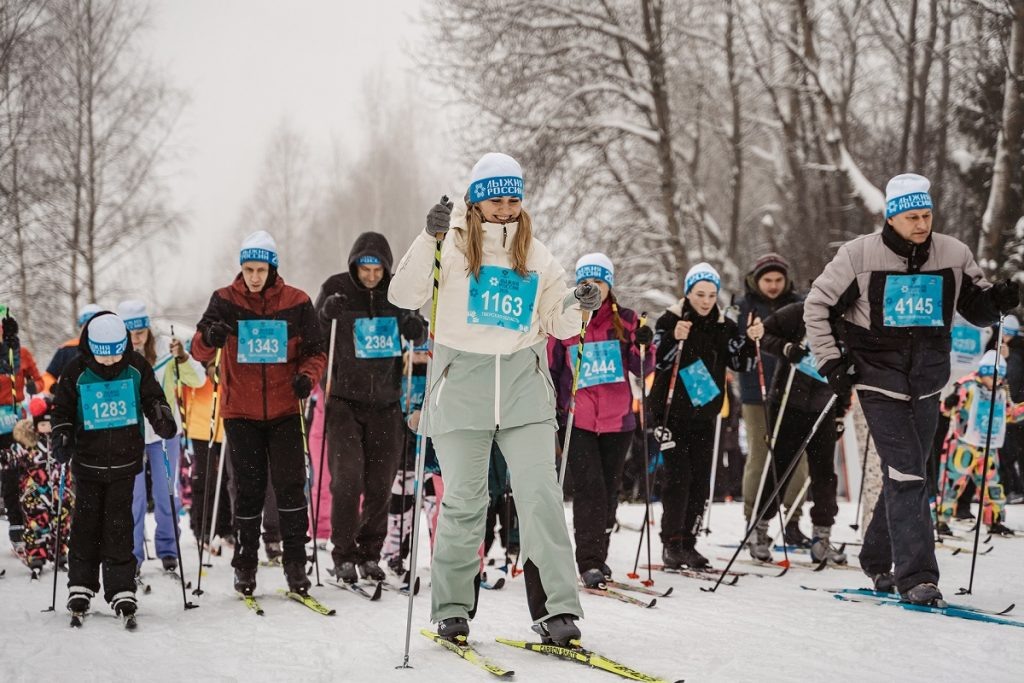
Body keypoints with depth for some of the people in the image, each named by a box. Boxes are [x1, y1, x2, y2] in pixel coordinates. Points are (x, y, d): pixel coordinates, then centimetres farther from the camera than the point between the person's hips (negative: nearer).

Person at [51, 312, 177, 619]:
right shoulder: (75, 372, -6)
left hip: (125, 461, 0)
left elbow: (152, 398, 7)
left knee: (119, 525, -2)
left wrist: (163, 418, -11)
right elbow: (63, 410, 2)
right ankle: (80, 585, 16)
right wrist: (61, 438, -13)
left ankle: (121, 589, 3)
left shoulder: (136, 367, -3)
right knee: (86, 522, 4)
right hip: (88, 463, 0)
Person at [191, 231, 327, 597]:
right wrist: (209, 337, -33)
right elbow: (200, 351, -10)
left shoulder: (296, 302, -1)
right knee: (248, 490, 5)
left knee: (290, 486, -3)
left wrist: (307, 376, -15)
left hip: (284, 410, 0)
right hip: (240, 412, 0)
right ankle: (245, 565, 15)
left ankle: (295, 563, 6)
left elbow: (316, 351, 6)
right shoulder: (225, 301, -2)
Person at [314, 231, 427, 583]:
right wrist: (327, 313, -20)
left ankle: (370, 554, 18)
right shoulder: (336, 289, -2)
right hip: (345, 399, -3)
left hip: (385, 400, 3)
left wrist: (415, 327, -11)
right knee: (347, 478, -11)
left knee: (380, 484, 6)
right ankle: (344, 555, -2)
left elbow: (416, 337, 13)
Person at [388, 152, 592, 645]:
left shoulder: (535, 255, 11)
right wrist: (429, 239, -21)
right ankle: (452, 609, 14)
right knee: (463, 500, 1)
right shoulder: (453, 246, 1)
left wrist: (577, 305, -8)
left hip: (525, 386, 2)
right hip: (461, 384, -2)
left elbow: (558, 324, 14)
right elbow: (403, 296, -11)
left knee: (540, 494, -7)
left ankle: (556, 609, -5)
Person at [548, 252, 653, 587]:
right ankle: (589, 563, -12)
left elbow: (642, 369, 6)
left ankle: (599, 556, 21)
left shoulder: (626, 320, 6)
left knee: (609, 488, 9)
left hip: (617, 419, 2)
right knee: (589, 488, -12)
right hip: (578, 420, -2)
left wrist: (644, 347, -14)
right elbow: (551, 370, 11)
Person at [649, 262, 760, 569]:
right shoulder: (670, 321, -5)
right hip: (672, 410, -4)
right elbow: (660, 361, -17)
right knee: (678, 475, -11)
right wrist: (675, 339, -34)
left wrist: (750, 340, -14)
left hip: (704, 414, 4)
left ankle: (688, 542, 11)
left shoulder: (724, 326, 8)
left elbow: (741, 364, 2)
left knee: (700, 479, 4)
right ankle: (671, 542, -6)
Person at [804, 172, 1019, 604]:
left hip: (927, 385, 4)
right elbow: (817, 307, 0)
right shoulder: (860, 256, -9)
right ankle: (916, 576, -13)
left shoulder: (953, 255, 0)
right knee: (906, 474, -13)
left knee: (906, 475, 13)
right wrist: (831, 362, -7)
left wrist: (998, 301, -12)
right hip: (879, 382, -4)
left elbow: (976, 308, 11)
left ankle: (878, 560, 31)